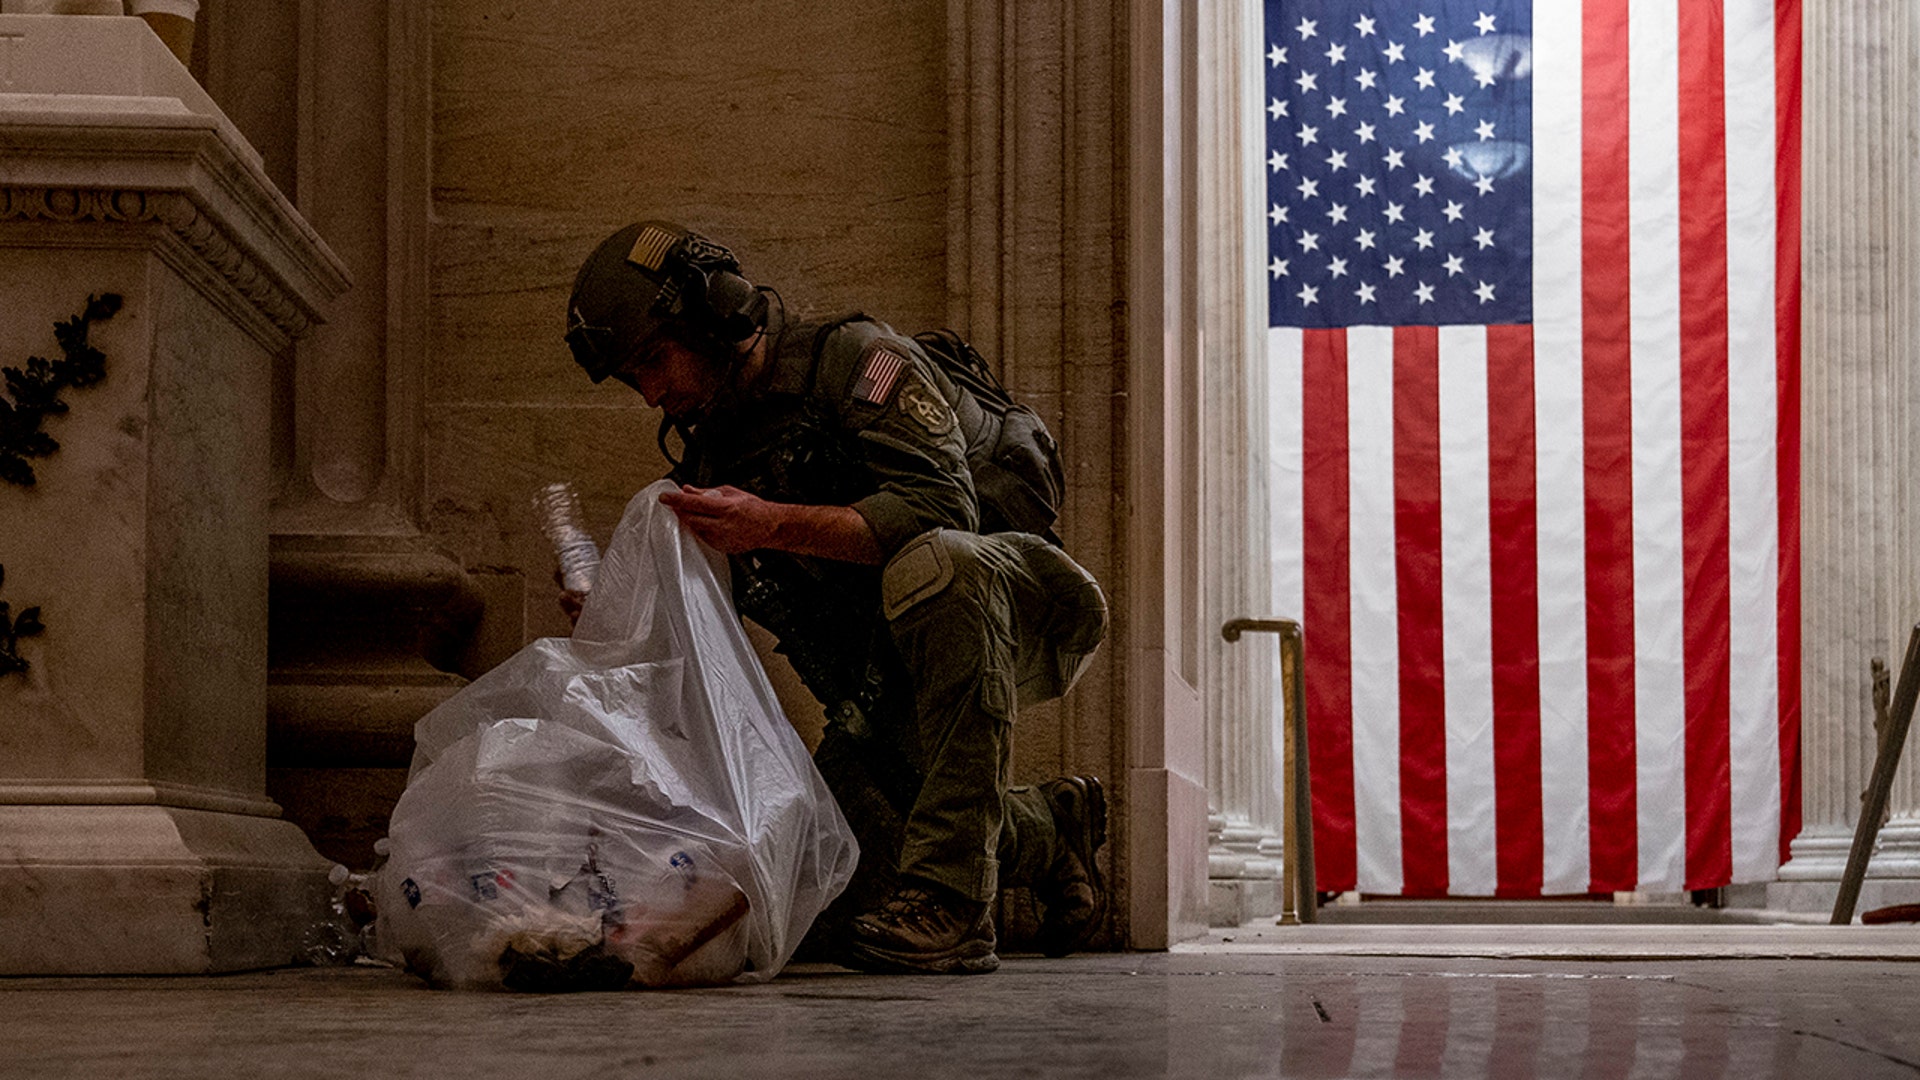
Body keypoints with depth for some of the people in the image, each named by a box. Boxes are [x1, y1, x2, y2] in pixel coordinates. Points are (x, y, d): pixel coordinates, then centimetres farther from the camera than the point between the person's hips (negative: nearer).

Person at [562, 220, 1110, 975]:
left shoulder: (855, 359, -12)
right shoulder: (711, 459, 10)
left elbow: (939, 507, -28)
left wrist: (775, 525, -35)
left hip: (1020, 608, -7)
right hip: (888, 680, 7)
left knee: (931, 563, -40)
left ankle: (949, 903, -42)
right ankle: (1051, 831, 21)